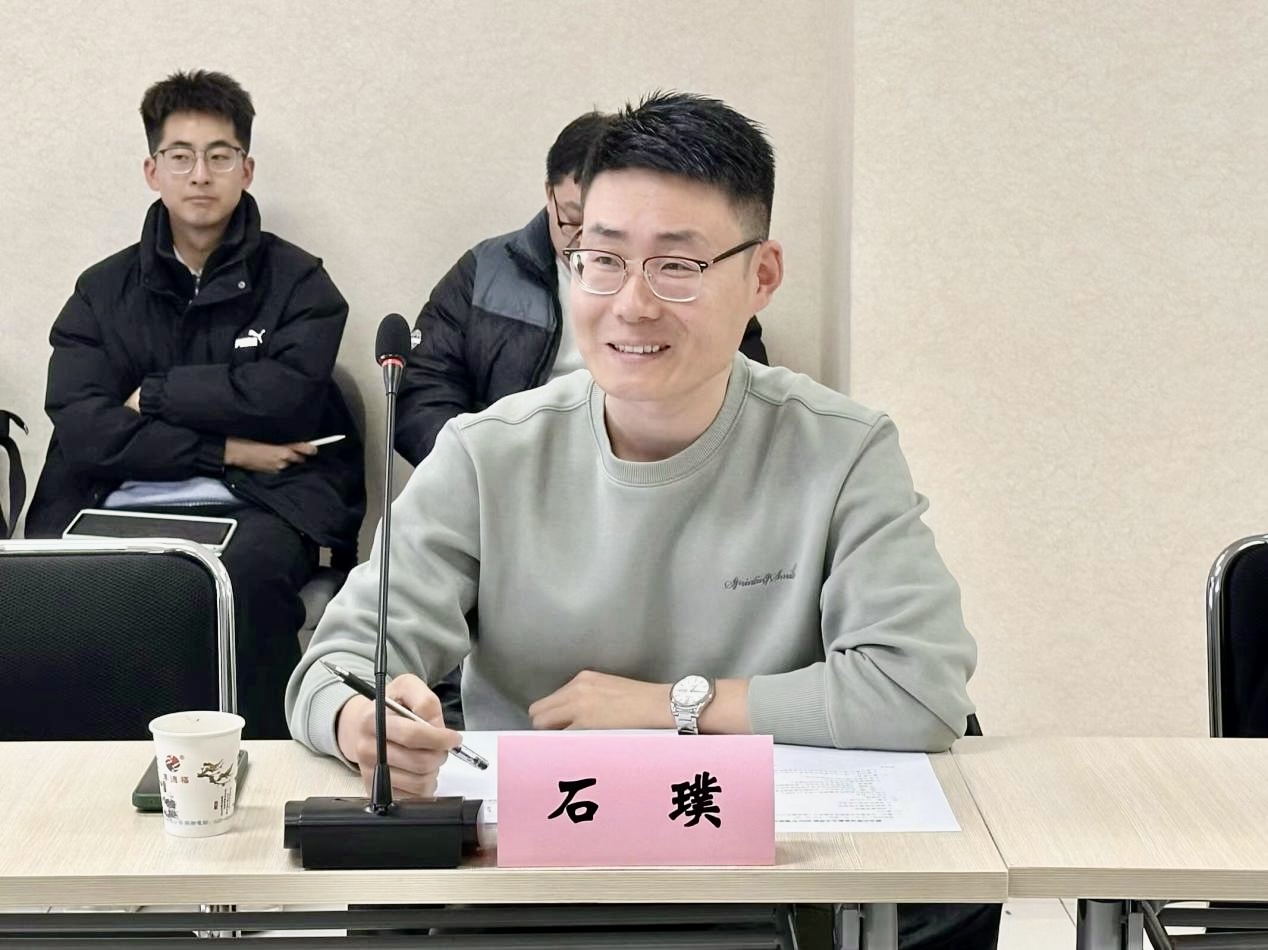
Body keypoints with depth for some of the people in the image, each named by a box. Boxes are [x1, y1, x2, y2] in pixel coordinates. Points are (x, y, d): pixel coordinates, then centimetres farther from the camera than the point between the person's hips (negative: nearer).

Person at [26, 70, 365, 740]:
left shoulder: (297, 281, 11)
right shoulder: (103, 290, 16)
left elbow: (287, 392, -8)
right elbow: (80, 427, 1)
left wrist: (154, 395, 0)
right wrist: (224, 449, -6)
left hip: (257, 507, -2)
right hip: (122, 503, 2)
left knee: (248, 569, -37)